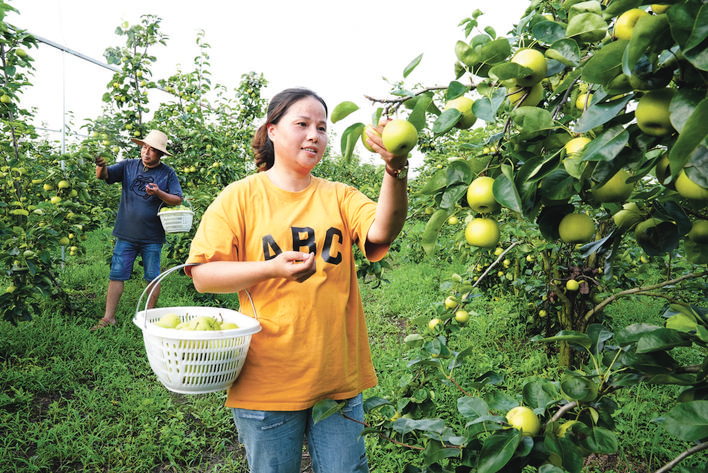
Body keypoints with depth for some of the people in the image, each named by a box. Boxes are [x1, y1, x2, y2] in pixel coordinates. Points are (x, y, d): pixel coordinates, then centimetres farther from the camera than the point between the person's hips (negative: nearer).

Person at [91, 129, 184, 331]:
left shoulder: (168, 173, 2)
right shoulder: (128, 166, 6)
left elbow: (178, 200, 0)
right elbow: (105, 175, -4)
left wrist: (159, 193, -18)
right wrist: (101, 167, -27)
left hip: (152, 238, -1)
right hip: (126, 235, 1)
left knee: (153, 277, 7)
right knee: (116, 275, 2)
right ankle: (108, 317, 10)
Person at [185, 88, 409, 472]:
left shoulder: (339, 196, 6)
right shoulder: (241, 196, -2)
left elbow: (381, 232, -14)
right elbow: (202, 274, -7)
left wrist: (395, 170, -31)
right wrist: (270, 269, -22)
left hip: (339, 379, 3)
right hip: (267, 382, -2)